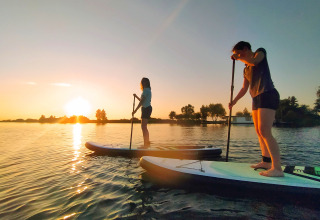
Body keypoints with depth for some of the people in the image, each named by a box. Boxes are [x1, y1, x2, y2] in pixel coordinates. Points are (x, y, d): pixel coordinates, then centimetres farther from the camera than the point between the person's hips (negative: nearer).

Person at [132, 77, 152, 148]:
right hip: (146, 108, 10)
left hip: (146, 109, -10)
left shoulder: (146, 90, -10)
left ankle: (146, 144, -11)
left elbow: (142, 101, -17)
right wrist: (136, 96, 27)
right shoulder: (147, 90, 22)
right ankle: (147, 143, 20)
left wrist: (135, 110, -19)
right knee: (144, 127, 13)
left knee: (144, 127, -12)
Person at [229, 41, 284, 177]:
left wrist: (239, 58, -3)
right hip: (256, 99, 9)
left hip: (268, 95, -9)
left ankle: (277, 168, -18)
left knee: (264, 132, -19)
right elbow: (244, 88, 21)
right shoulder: (246, 69, 23)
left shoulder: (260, 52, 6)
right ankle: (266, 162, 15)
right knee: (259, 132, 8)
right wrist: (234, 101, 13)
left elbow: (254, 61, -18)